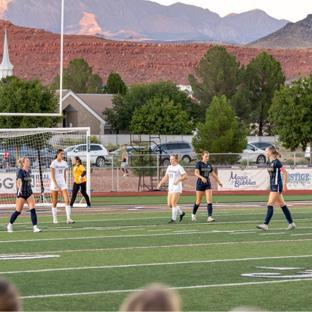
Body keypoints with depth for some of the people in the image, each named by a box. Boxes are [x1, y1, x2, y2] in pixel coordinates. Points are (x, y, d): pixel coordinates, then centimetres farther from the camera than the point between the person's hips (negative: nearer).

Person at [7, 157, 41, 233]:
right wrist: (19, 188, -47)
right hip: (21, 193, -6)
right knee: (18, 211, 3)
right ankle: (10, 225, 24)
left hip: (29, 193, 6)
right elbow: (19, 180, -30)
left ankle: (35, 227, -9)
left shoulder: (28, 171, 7)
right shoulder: (20, 171, -14)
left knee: (33, 209, -8)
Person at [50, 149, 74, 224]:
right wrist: (56, 185, -18)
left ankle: (69, 218, -14)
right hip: (54, 183, -4)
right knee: (54, 202, 3)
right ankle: (55, 219, 13)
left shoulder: (64, 163, 8)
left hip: (62, 183, 4)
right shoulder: (54, 163, -7)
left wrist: (64, 183, 12)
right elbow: (52, 176, -11)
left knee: (67, 200, -10)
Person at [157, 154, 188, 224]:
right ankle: (181, 212, 25)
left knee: (173, 203, -13)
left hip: (177, 188, -8)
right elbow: (166, 177, 20)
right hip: (170, 188, 8)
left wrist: (178, 180, -26)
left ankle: (174, 219, -7)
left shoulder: (179, 167, -8)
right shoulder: (169, 167, 14)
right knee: (169, 204, 5)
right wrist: (160, 183, 7)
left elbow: (185, 176, -14)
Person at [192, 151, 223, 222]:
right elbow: (196, 173, -23)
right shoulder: (199, 163, -8)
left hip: (208, 184, 4)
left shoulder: (209, 164, 8)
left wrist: (218, 181, 27)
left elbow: (213, 174, 21)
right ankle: (193, 214, 30)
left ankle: (210, 217, -16)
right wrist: (202, 177, -41)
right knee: (198, 201, 6)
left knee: (209, 200, -11)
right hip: (200, 184, -4)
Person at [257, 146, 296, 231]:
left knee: (270, 204, -12)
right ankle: (291, 223, 19)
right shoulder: (269, 162, 10)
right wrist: (269, 185, 21)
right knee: (282, 204, 13)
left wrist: (284, 184, -16)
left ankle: (265, 224, -15)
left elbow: (285, 173, -14)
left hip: (277, 186, -10)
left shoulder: (276, 162, -15)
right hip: (272, 185, 10)